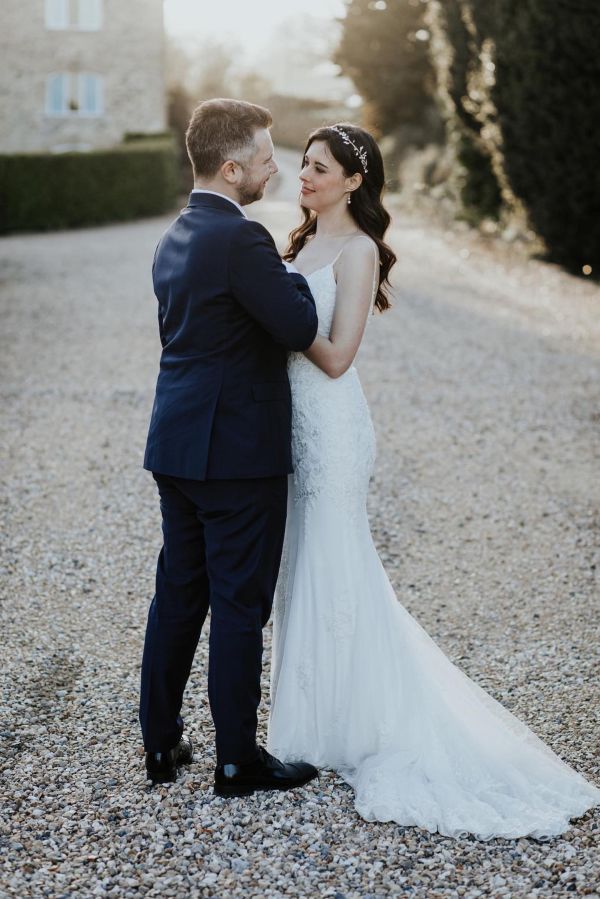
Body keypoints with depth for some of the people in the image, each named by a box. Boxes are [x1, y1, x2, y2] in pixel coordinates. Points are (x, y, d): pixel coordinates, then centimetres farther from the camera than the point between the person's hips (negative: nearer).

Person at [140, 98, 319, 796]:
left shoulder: (174, 238, 12)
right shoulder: (241, 239, -18)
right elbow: (300, 327, -18)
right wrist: (294, 275, 0)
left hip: (176, 449, 9)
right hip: (238, 453, -9)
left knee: (177, 595, 16)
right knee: (240, 607, 2)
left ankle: (160, 743, 26)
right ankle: (237, 759, 12)